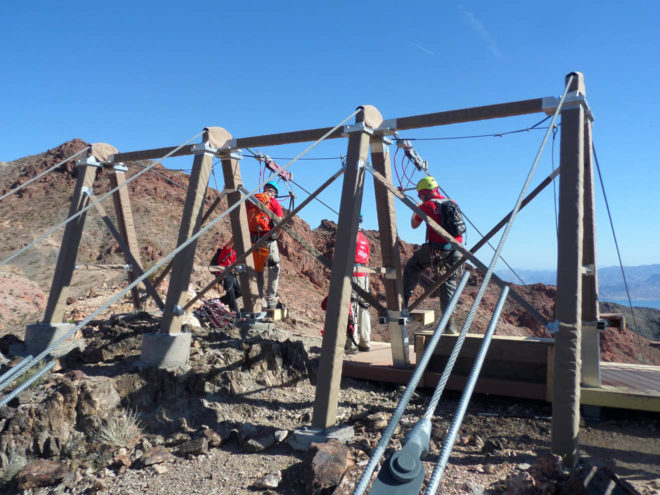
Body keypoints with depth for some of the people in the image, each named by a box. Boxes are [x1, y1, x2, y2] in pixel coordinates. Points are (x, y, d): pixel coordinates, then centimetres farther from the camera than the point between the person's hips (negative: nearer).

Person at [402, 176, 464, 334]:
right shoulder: (452, 203, 15)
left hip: (436, 250, -5)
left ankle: (403, 302, 14)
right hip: (455, 251, 5)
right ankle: (450, 324, 9)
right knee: (449, 286, 13)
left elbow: (414, 225, 13)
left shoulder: (427, 205, -1)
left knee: (412, 267, 18)